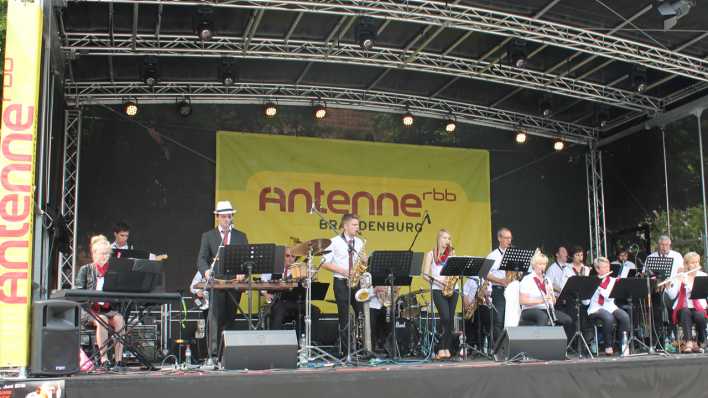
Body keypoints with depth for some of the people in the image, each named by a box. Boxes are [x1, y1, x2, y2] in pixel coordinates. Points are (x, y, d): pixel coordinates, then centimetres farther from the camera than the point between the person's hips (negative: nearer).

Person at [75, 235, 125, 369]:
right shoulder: (85, 270, 8)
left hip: (108, 309, 2)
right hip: (88, 309, -2)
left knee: (119, 319, -29)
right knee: (102, 320, -34)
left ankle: (119, 359, -30)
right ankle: (104, 360, -32)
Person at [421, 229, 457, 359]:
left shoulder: (451, 253, 16)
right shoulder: (431, 254, 5)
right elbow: (425, 275, -1)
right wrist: (439, 281, -14)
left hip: (452, 289, 4)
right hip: (438, 290, -4)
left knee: (450, 319, 1)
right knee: (445, 318, -18)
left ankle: (447, 348, 7)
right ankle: (441, 348, -11)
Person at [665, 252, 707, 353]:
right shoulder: (679, 277, 6)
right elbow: (672, 296, -1)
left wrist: (686, 282, -23)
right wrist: (668, 285, -19)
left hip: (698, 308, 0)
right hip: (683, 309, 0)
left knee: (700, 317, -33)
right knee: (685, 312, -34)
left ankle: (699, 343, -9)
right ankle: (688, 342, -38)